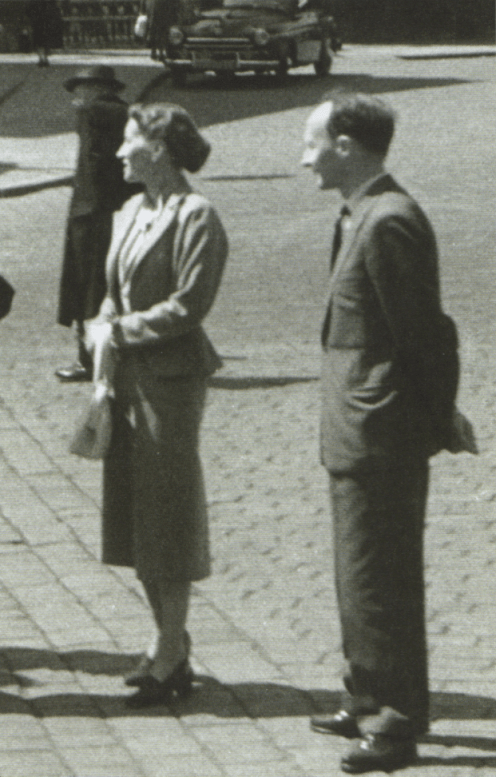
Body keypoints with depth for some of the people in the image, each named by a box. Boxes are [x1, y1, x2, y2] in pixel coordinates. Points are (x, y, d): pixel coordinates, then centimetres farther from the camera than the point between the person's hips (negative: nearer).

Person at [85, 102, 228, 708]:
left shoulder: (195, 217, -12)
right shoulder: (131, 213, 13)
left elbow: (188, 306, -17)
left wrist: (119, 333, -13)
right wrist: (102, 344, 1)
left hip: (170, 378, -8)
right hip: (126, 376, 8)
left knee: (166, 512, -2)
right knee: (132, 512, 11)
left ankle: (171, 658, 6)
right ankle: (167, 640, 23)